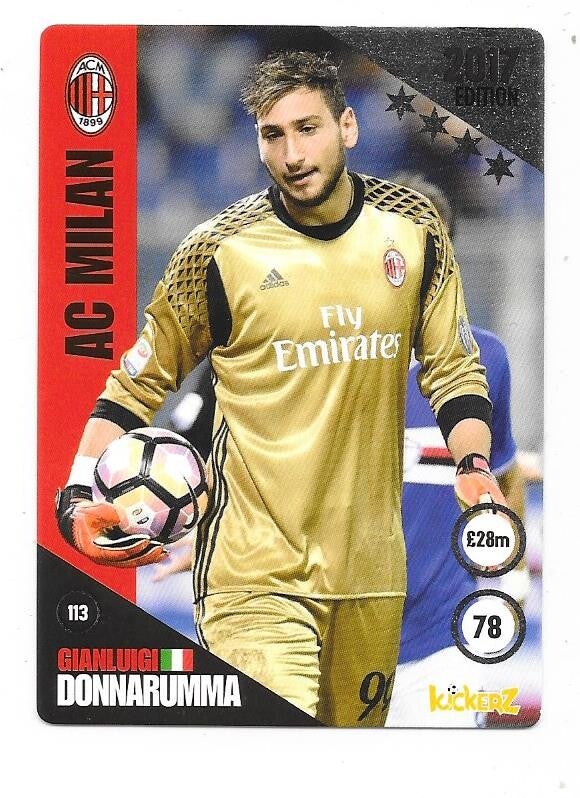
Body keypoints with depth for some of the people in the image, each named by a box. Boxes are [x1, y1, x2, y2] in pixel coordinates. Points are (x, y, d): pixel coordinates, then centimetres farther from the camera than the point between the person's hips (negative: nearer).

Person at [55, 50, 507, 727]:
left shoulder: (415, 229, 2)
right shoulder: (219, 251, -8)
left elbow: (452, 368, 10)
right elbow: (137, 382, 1)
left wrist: (473, 464, -8)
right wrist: (78, 491, -14)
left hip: (372, 566, 4)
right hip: (255, 568, -4)